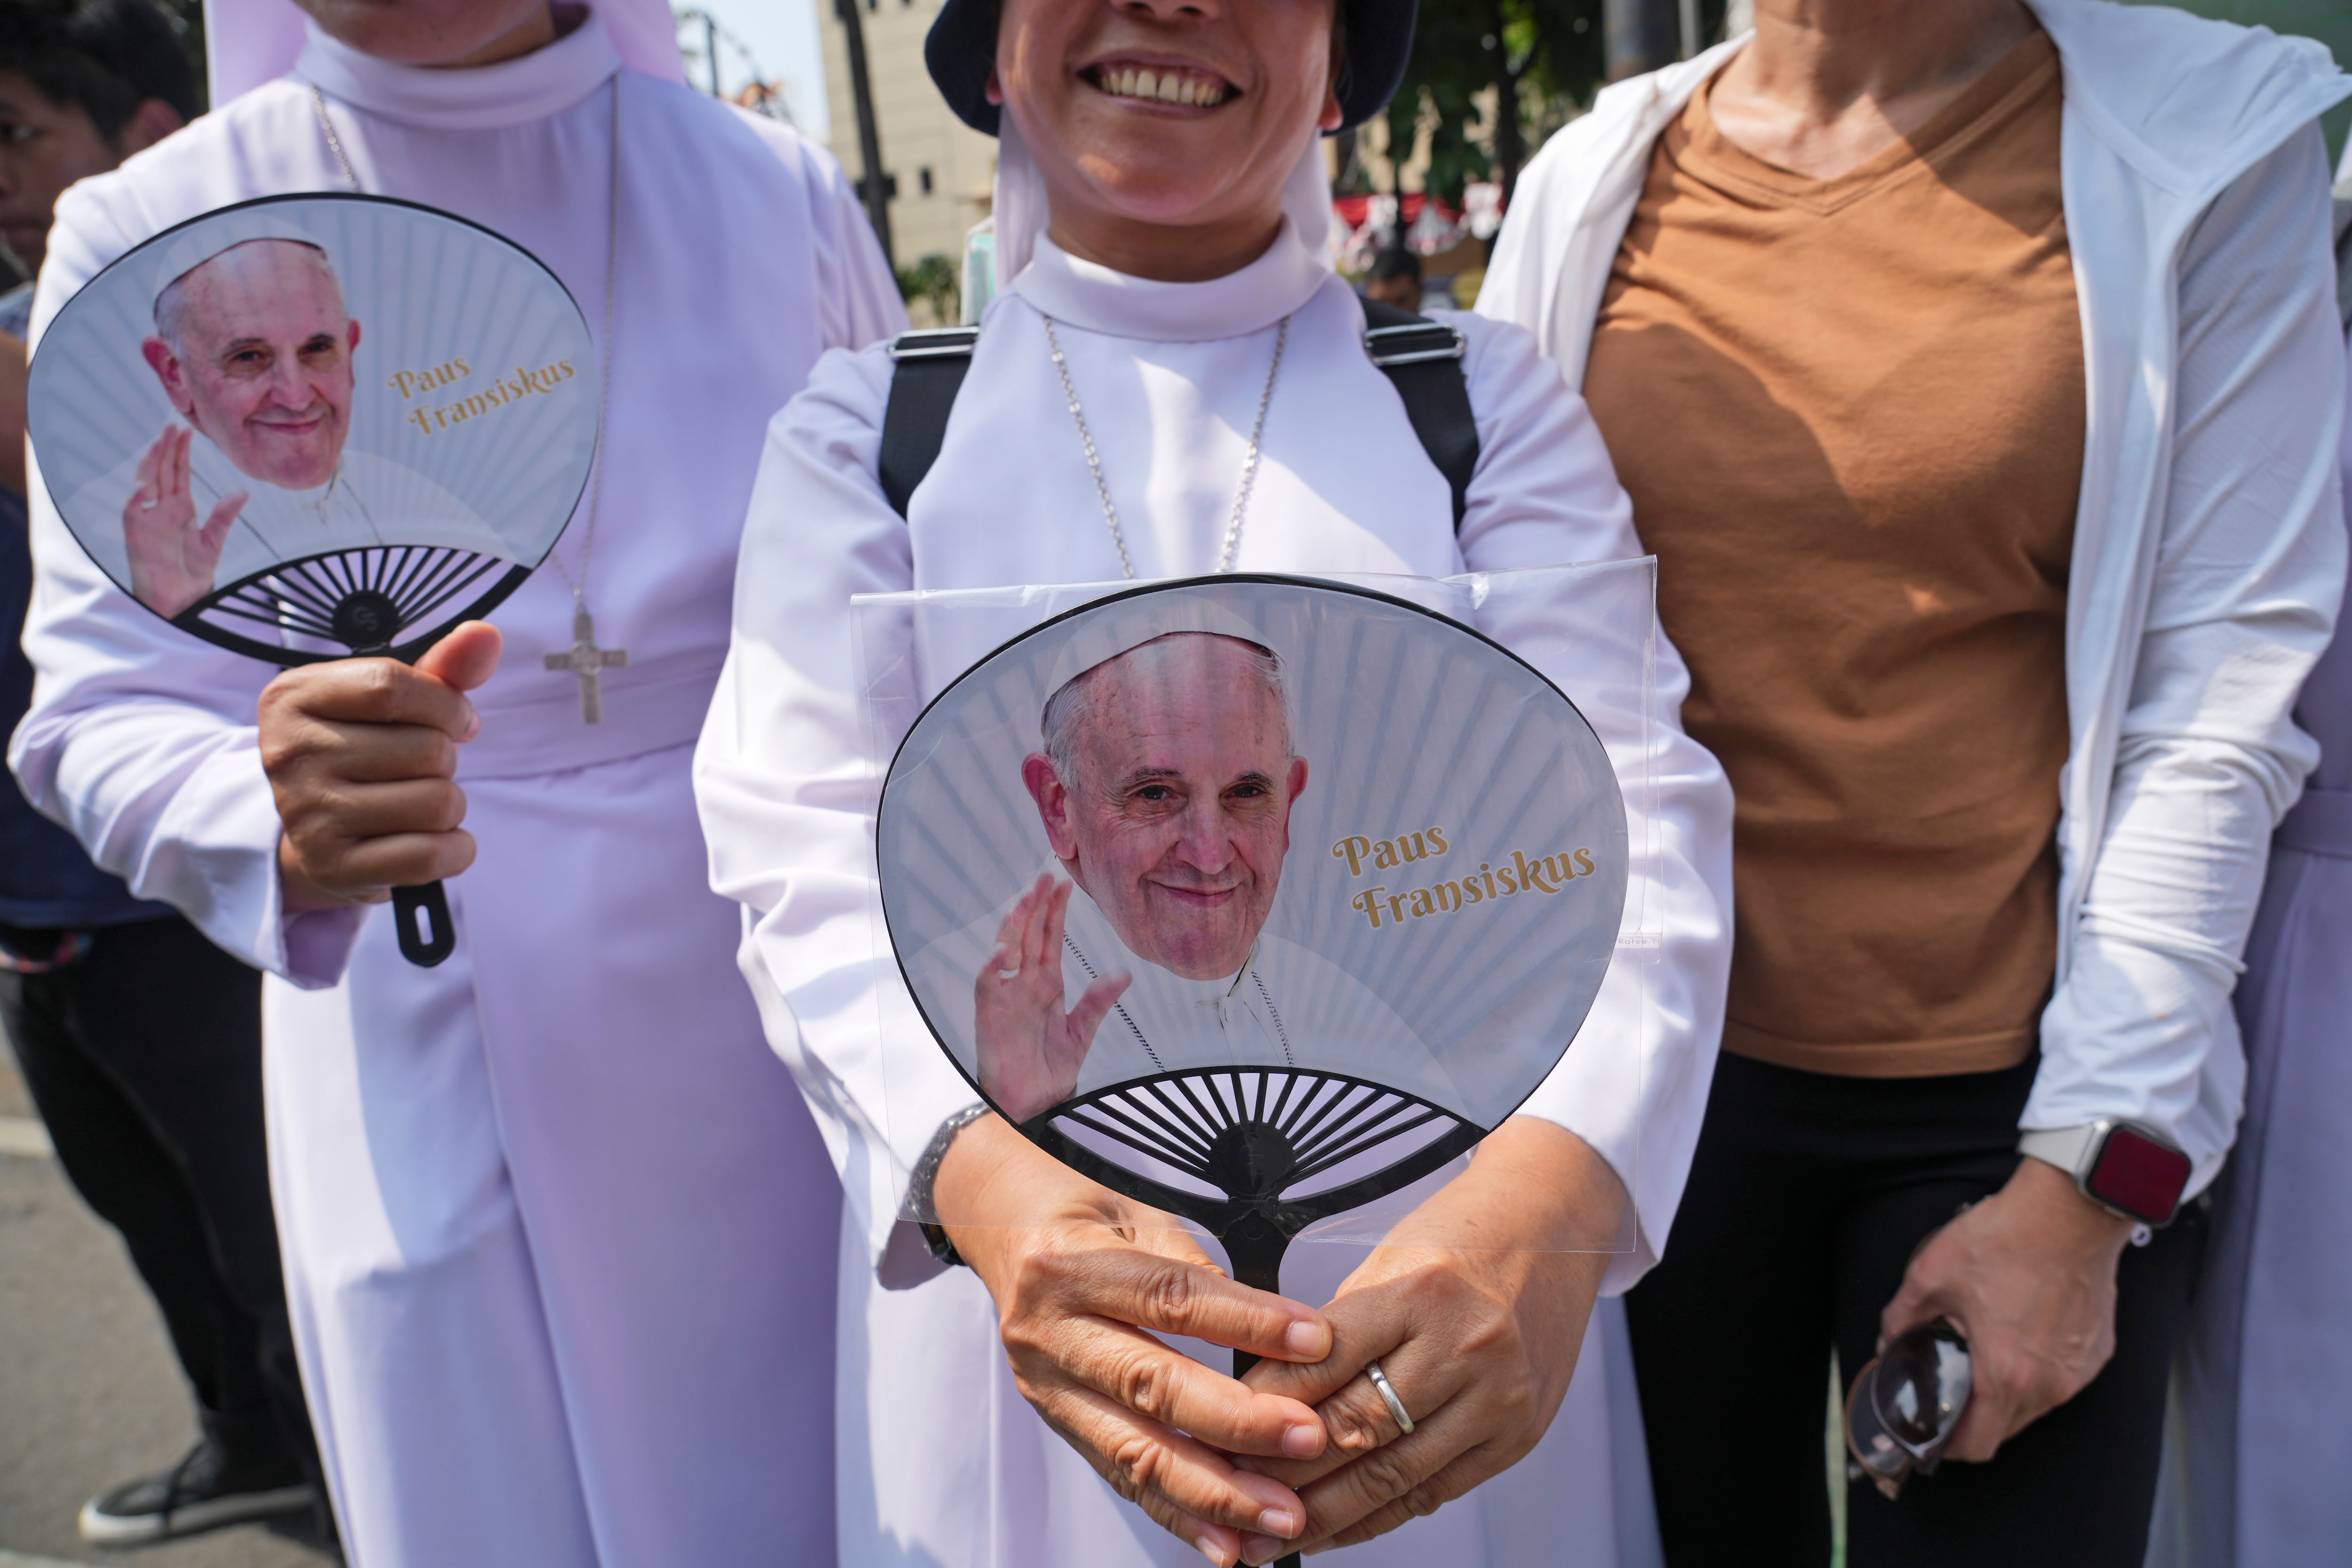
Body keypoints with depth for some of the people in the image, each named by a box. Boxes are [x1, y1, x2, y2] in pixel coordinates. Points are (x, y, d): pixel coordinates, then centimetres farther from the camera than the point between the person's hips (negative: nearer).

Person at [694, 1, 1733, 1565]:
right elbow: (814, 851, -12)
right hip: (1030, 1261, 0)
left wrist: (1550, 1188, -31)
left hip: (1453, 1281, 1)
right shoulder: (864, 427, -1)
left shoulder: (1483, 400, -1)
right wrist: (986, 1175, -32)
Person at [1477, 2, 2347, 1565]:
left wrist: (2087, 1178, -10)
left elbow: (2226, 706, -7)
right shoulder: (1595, 177, 2)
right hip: (1655, 1068, 2)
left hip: (2006, 1101, -1)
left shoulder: (2209, 147, -4)